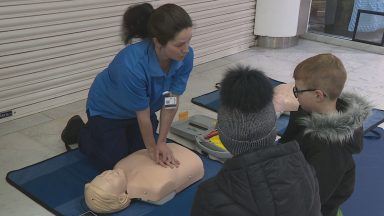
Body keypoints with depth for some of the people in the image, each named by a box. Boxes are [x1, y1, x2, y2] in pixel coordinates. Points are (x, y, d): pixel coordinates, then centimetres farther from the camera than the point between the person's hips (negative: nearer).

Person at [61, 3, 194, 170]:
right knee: (115, 163, 7)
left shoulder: (185, 56, -28)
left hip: (143, 105, 5)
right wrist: (152, 149, -12)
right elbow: (143, 116, -27)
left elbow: (171, 102, -16)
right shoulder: (132, 65, -43)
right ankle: (78, 130, 28)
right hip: (108, 109, -5)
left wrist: (161, 142, -13)